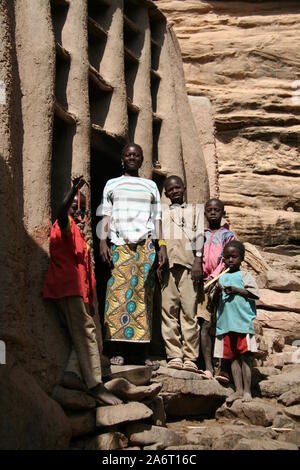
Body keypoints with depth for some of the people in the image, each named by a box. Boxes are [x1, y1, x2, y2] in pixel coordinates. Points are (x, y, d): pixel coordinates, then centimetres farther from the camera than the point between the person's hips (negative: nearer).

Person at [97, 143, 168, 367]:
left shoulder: (150, 186, 20)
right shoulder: (112, 184, 18)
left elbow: (157, 218, 15)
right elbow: (105, 216, 10)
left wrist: (162, 245, 4)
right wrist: (103, 242, -3)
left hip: (145, 245, 1)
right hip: (119, 245, -1)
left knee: (144, 295, -5)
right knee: (118, 294, -10)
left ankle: (144, 351, -5)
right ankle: (120, 351, -10)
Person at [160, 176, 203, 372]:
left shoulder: (195, 210, 24)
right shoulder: (161, 213, 27)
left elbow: (199, 236, 11)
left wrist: (198, 261, -3)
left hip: (188, 263, -2)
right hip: (166, 264, 2)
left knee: (189, 310, -9)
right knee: (168, 310, -7)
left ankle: (190, 358, -11)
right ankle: (174, 356, -7)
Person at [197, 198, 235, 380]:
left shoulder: (228, 235, 10)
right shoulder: (202, 235, 20)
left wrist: (214, 277, -15)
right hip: (205, 283, 3)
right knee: (205, 326, -8)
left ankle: (224, 369, -5)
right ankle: (208, 368, -10)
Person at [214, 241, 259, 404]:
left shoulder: (244, 275, 4)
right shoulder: (222, 277, 16)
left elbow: (254, 293, -7)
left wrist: (235, 290, -14)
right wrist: (217, 290, -5)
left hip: (243, 321, -4)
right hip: (226, 323, 5)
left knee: (244, 355, -4)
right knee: (232, 356, 6)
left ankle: (247, 391, 0)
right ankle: (238, 390, 11)